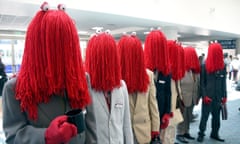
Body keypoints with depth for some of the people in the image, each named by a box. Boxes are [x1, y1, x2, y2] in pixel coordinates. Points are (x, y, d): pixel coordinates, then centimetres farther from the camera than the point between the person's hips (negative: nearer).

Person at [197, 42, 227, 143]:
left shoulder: (222, 66, 4)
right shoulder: (204, 66, -7)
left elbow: (224, 82, 8)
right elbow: (202, 82, -6)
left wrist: (224, 96, 5)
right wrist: (204, 96, -11)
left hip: (218, 97, 4)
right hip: (208, 97, -4)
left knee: (216, 116, 13)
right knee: (204, 116, 4)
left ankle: (215, 134, 27)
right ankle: (201, 134, 17)